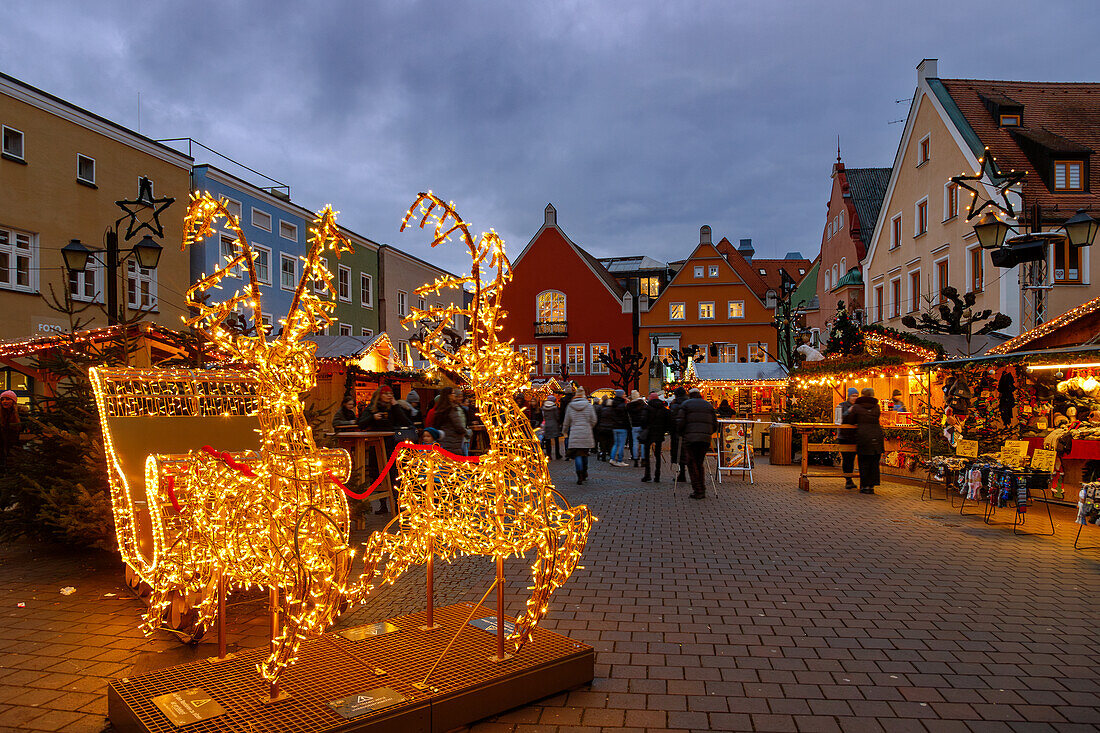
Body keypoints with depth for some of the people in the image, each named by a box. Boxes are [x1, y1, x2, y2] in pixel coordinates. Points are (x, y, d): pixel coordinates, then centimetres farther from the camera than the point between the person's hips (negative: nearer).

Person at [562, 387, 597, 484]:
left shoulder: (570, 406, 1)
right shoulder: (589, 406, 1)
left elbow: (566, 422, 7)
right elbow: (593, 420, 3)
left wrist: (564, 432, 23)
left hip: (574, 434, -1)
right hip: (587, 434, 1)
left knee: (577, 455, -2)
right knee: (584, 454, 15)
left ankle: (580, 476, -14)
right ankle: (584, 474, 25)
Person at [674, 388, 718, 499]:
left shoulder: (685, 404, 6)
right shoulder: (708, 405, 17)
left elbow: (679, 422, -5)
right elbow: (715, 425, 13)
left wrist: (680, 433, 11)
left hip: (690, 438, -4)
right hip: (705, 439, 4)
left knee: (692, 465, 2)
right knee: (699, 464, 13)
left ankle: (697, 491, -3)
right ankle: (702, 491, 11)